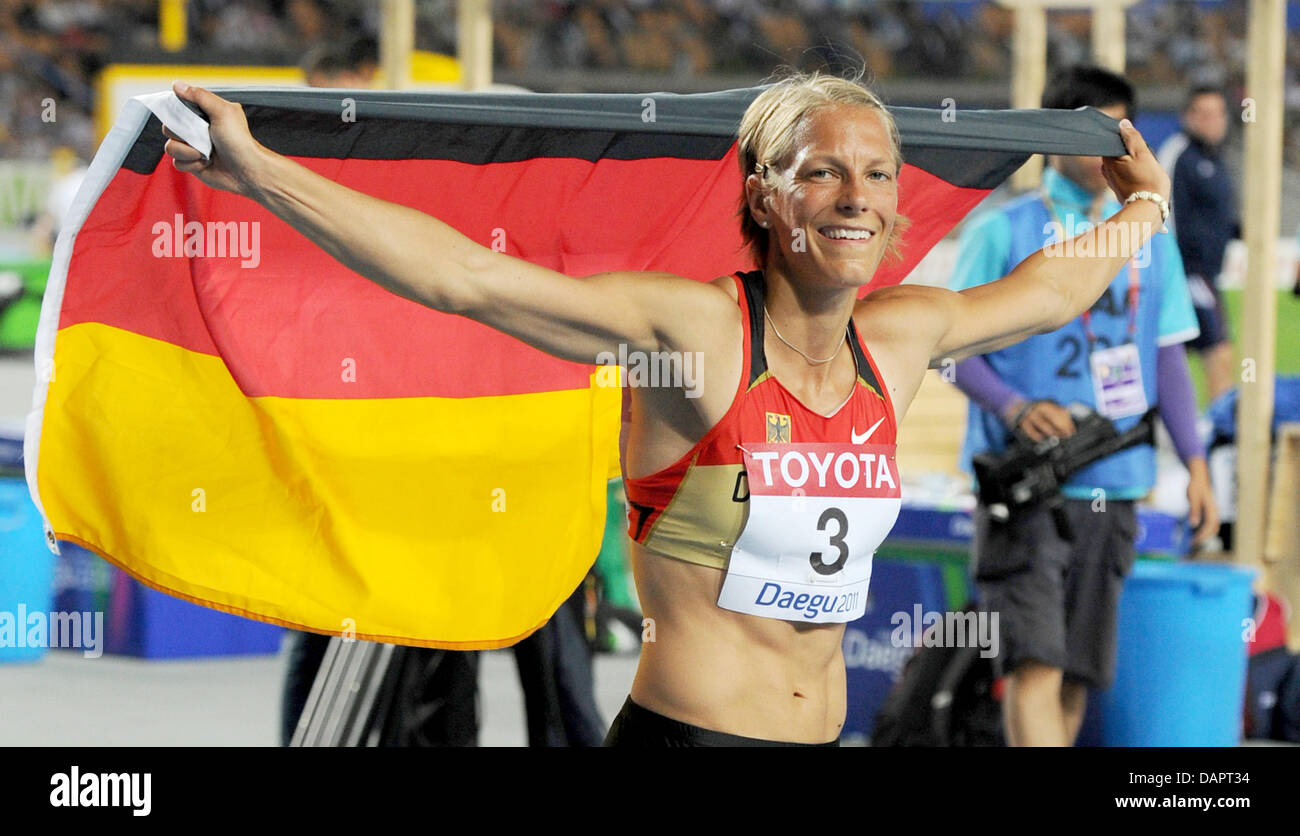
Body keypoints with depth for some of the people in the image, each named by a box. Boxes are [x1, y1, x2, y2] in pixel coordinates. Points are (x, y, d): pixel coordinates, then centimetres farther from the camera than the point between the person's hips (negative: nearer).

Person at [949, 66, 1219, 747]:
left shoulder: (1149, 242, 13)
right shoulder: (1002, 232, 0)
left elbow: (1168, 358, 16)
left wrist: (1195, 464, 7)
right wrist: (1015, 408, -20)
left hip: (1113, 486, 5)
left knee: (1075, 673, 7)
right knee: (1035, 663, -16)